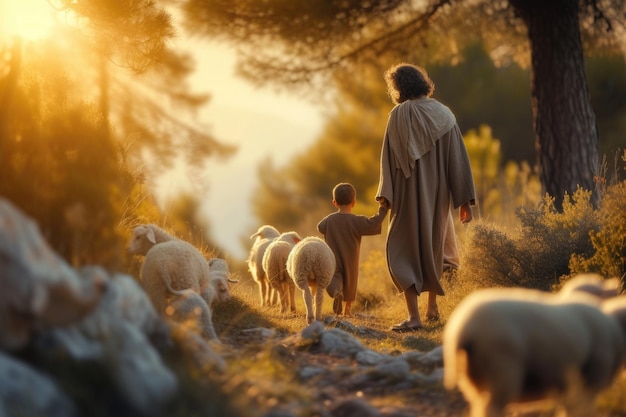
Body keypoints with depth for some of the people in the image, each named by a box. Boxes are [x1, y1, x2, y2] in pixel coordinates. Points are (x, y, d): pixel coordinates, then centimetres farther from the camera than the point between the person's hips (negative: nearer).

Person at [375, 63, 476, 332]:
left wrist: (385, 196, -7)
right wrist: (465, 201, 2)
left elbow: (389, 157, -10)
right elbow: (458, 159, 0)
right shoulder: (444, 114, 2)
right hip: (438, 194, 4)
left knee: (404, 249, 0)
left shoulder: (399, 115, -7)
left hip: (409, 193, -4)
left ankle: (413, 315, -13)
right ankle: (432, 306, 31)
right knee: (435, 245, 23)